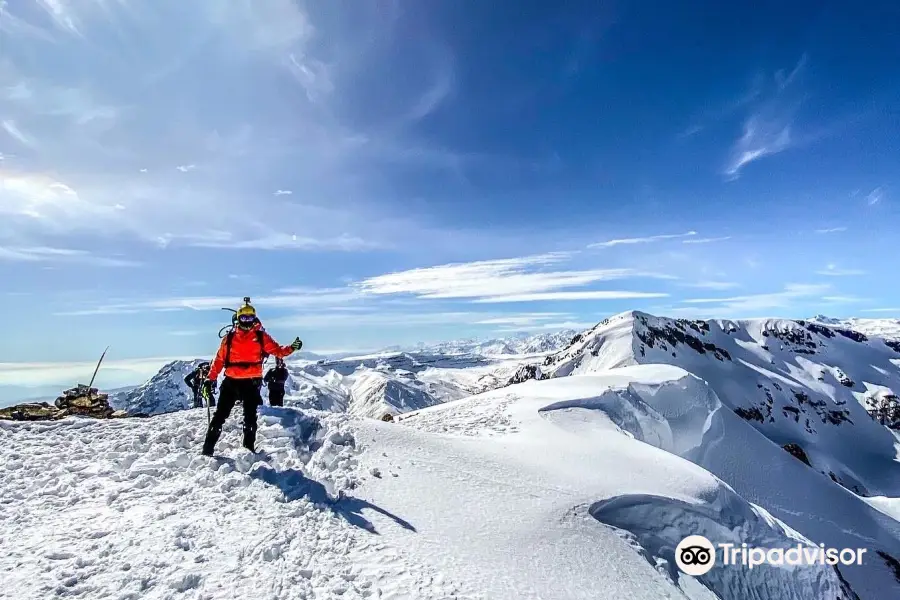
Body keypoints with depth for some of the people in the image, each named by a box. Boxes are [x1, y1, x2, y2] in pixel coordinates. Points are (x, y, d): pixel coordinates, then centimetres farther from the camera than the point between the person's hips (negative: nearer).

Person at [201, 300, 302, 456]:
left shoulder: (261, 336, 3)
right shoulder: (229, 337, 6)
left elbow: (278, 351, -2)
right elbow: (219, 359, 9)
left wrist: (291, 348, -20)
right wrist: (211, 377, 4)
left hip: (251, 383, -1)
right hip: (231, 381, 1)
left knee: (250, 416, 5)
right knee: (220, 415, 4)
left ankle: (249, 447, 15)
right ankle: (208, 447, 12)